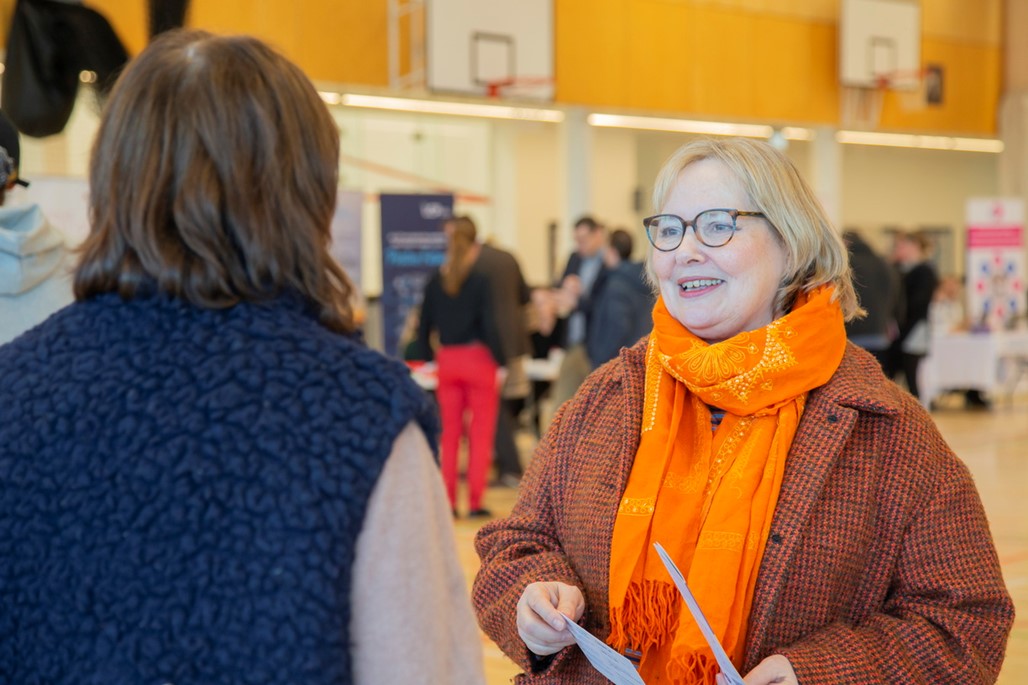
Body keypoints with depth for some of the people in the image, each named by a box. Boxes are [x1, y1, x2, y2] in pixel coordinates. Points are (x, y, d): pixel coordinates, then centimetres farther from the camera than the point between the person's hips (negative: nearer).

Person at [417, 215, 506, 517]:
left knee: (449, 433, 11)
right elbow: (489, 325, -13)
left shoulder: (434, 282, 0)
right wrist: (500, 363, -6)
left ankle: (448, 501, 12)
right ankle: (475, 501, 4)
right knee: (481, 434, 4)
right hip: (478, 358, -4)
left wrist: (429, 358, 16)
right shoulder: (479, 282, -11)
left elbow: (424, 326, 5)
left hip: (447, 360, 4)